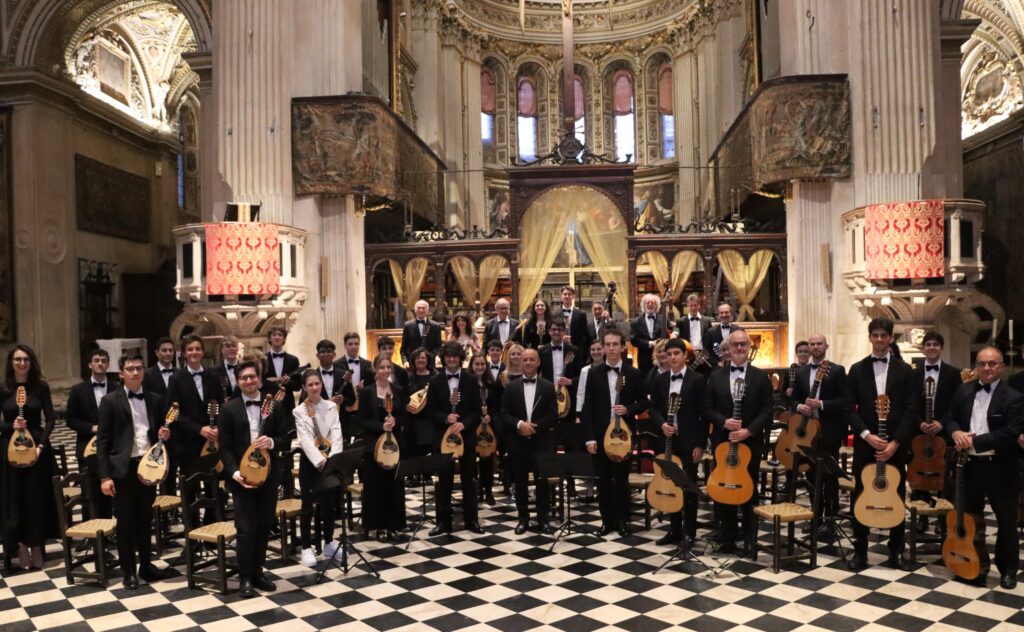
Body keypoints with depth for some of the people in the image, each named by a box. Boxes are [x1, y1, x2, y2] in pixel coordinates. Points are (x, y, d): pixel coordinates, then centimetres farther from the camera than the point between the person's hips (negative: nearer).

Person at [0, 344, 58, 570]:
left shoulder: (41, 387, 0)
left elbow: (50, 419, -1)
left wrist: (41, 445, -11)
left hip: (37, 446, 0)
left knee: (38, 498, 6)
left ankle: (37, 547, 18)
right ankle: (22, 547, 17)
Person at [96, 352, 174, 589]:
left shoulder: (155, 399, 9)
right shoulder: (110, 401, -4)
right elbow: (102, 441, -7)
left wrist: (164, 435, -6)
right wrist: (104, 476, -12)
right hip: (123, 468, -4)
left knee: (145, 519, 14)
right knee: (125, 521, 6)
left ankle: (145, 565, 26)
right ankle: (129, 571, 18)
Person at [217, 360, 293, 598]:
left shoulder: (275, 406, 4)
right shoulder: (229, 409, -1)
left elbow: (286, 440, 1)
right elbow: (225, 447, -4)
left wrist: (272, 442, -20)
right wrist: (234, 472, -18)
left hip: (268, 475, 3)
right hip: (242, 476, -3)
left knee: (264, 527, 11)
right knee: (246, 529, -2)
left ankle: (257, 572, 25)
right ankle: (245, 578, 11)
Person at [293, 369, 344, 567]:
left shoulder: (331, 406, 2)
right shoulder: (299, 411, -6)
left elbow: (336, 434, -7)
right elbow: (306, 440, -17)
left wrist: (332, 459, -23)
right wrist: (320, 460, -32)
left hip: (330, 460, 3)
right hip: (309, 462, -3)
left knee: (329, 503, 12)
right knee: (308, 506, 3)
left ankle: (329, 544, 26)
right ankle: (307, 548, 13)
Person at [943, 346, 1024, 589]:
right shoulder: (963, 390, 7)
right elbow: (949, 417, 10)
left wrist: (975, 441, -21)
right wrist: (956, 432, -12)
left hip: (1001, 468, -4)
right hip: (971, 465, 4)